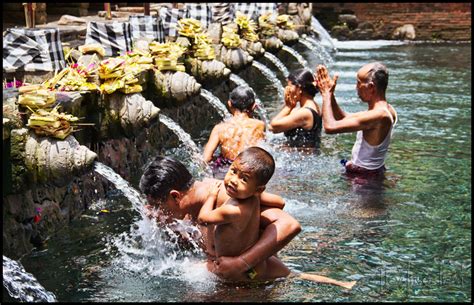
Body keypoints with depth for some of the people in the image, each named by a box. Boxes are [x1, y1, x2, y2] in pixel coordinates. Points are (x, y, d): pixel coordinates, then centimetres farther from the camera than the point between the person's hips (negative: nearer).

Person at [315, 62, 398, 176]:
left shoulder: (379, 115, -27)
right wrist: (330, 94, 3)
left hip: (363, 175, -9)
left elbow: (330, 126, -30)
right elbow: (343, 118, 14)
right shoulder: (387, 109, 5)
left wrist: (326, 94, -15)